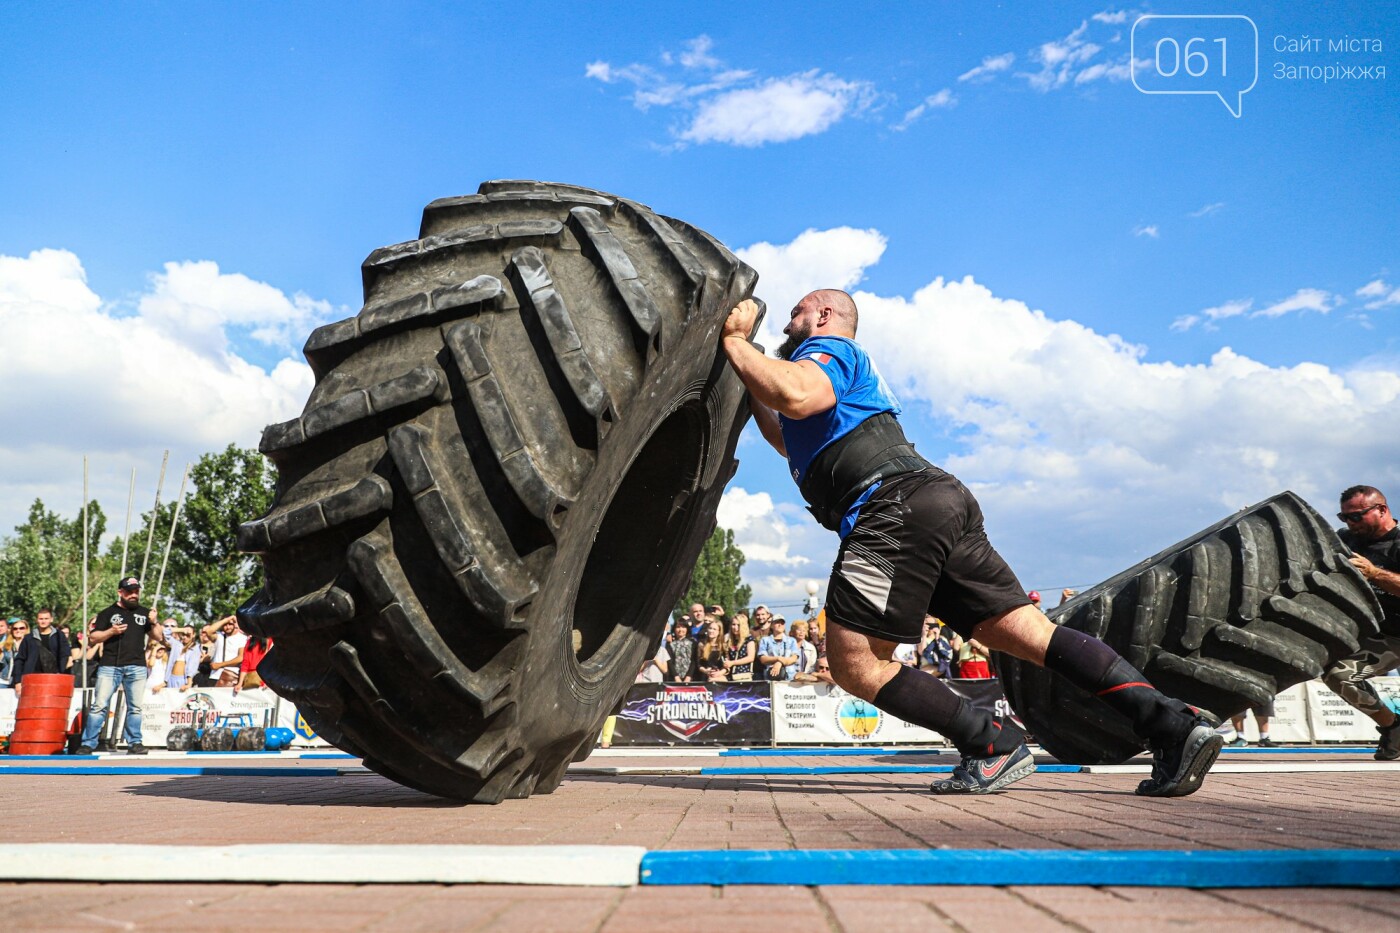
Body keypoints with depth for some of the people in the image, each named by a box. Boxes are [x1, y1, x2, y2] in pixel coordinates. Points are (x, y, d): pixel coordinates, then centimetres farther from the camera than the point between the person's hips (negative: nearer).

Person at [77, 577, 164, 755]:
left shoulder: (144, 613, 15)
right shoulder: (108, 613, 9)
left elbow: (159, 638, 13)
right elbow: (92, 638, 5)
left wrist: (154, 623, -3)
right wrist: (111, 631, -10)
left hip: (137, 667, 2)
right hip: (109, 666, -2)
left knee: (135, 707, 4)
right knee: (99, 706, -5)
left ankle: (134, 743, 10)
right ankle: (88, 744, 1)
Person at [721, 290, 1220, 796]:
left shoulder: (828, 348, 8)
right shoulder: (846, 366, 38)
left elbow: (797, 396, -18)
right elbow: (792, 440, 50)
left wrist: (736, 342, -4)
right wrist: (749, 381, 46)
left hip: (896, 505, -10)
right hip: (944, 503, 10)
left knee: (854, 664, -8)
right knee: (1032, 632, 2)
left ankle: (993, 744, -10)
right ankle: (1175, 724, -3)